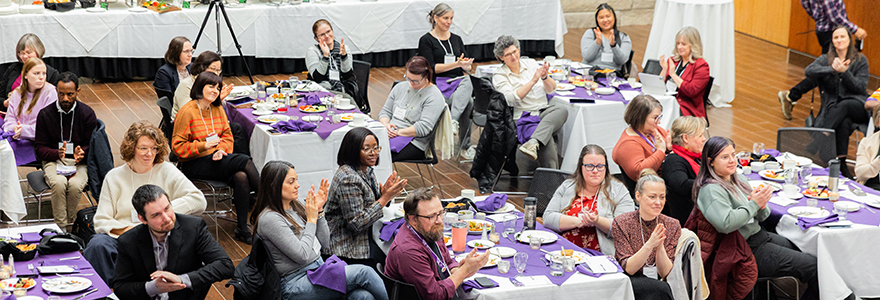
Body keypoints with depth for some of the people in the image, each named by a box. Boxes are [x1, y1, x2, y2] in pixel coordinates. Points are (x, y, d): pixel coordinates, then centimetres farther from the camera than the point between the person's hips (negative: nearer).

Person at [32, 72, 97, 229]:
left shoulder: (87, 113, 1)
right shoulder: (45, 114, 1)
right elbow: (40, 147, 3)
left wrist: (82, 153, -19)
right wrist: (57, 153, -18)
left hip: (79, 162, 0)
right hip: (53, 161, 0)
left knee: (75, 185, -33)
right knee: (59, 183, -34)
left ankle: (69, 223, -14)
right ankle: (61, 227, -26)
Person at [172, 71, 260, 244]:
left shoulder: (218, 109, 8)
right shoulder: (187, 111, -10)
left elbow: (227, 135, 13)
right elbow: (178, 146, -10)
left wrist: (221, 149, -10)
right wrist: (204, 146, -21)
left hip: (215, 159, 6)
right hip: (194, 165, -6)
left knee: (241, 177, -25)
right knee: (244, 162, -25)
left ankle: (243, 229, -20)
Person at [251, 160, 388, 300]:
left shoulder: (297, 205, 11)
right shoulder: (269, 219, -13)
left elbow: (325, 243, 14)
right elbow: (302, 256, -18)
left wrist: (319, 210, 2)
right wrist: (311, 219, -8)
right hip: (297, 282, -7)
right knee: (363, 272, -23)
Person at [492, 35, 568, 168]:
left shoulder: (531, 63, 18)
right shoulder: (499, 76, 6)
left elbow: (551, 89, 14)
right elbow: (512, 98, -12)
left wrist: (545, 77, -9)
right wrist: (533, 80, -17)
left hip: (545, 111, 5)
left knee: (562, 109, -33)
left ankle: (533, 142, -50)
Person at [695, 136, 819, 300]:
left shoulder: (739, 180, 10)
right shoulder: (710, 190, -17)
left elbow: (761, 216, 14)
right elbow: (726, 223, -31)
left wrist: (762, 206, -11)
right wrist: (754, 204, -21)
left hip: (760, 236, 9)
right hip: (748, 251, -9)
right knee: (814, 267, -9)